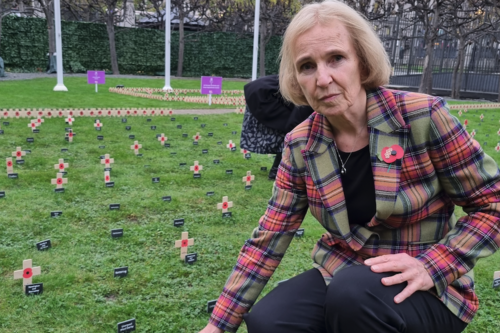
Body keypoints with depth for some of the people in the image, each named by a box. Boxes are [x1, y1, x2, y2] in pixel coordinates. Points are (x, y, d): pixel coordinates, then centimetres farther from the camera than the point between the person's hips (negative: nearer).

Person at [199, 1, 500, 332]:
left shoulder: (423, 118, -18)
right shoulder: (301, 146, -6)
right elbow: (268, 240, -4)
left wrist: (431, 267, -22)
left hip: (427, 290, -3)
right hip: (341, 274, 4)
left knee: (353, 293, -34)